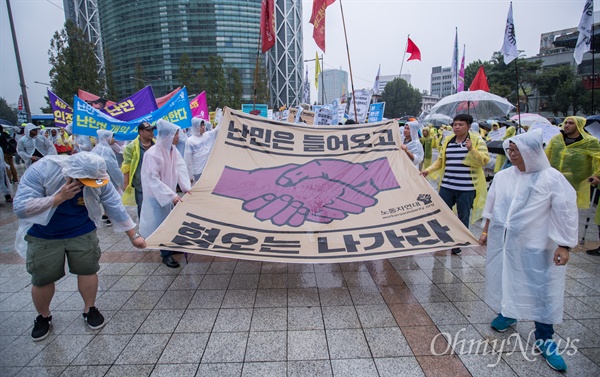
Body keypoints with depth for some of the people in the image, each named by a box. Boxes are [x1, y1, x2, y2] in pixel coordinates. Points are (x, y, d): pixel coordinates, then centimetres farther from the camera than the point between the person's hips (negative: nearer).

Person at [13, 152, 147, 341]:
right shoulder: (40, 171, -28)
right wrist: (60, 197, -37)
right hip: (44, 236, -1)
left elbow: (116, 207, -15)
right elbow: (20, 207, -28)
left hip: (82, 232, 1)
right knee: (42, 278, 9)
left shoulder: (97, 179, -22)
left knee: (88, 270, 5)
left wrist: (133, 235, -11)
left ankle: (89, 309, 30)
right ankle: (43, 316, 36)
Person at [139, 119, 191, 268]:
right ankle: (166, 254, 17)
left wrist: (186, 186, -15)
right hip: (157, 195, -7)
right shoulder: (153, 154, -24)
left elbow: (181, 168, -2)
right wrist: (171, 195, -29)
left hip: (170, 192, 7)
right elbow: (153, 179, -25)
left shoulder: (173, 150, -1)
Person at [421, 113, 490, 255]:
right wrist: (428, 170, 4)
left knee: (463, 216, 8)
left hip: (466, 188, -3)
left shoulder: (477, 140, -2)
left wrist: (472, 150, -22)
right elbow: (440, 160, 17)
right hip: (447, 186, 4)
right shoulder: (447, 141, 10)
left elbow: (485, 161, -9)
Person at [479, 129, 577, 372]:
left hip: (534, 247, -4)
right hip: (501, 242, 4)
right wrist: (486, 231, 14)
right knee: (503, 279, 15)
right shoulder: (502, 176, 3)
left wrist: (564, 245, -10)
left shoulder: (551, 178, -10)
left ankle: (544, 338, 20)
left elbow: (566, 213, -8)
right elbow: (491, 206, 12)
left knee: (541, 288, 4)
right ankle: (507, 314, 39)